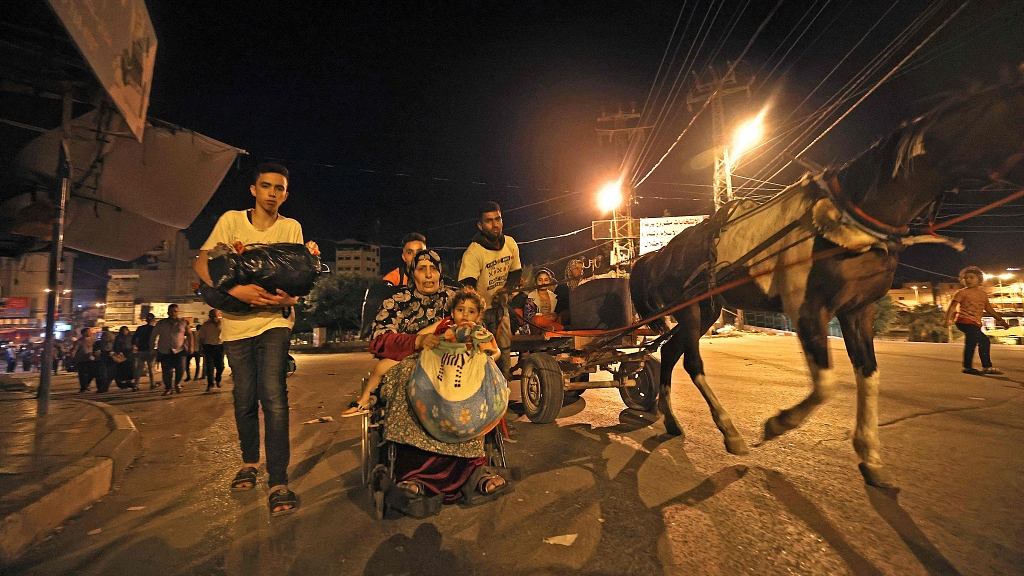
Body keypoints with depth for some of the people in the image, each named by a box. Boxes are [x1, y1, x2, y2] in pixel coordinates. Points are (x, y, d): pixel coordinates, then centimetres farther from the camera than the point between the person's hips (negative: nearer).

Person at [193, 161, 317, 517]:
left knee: (274, 396, -16)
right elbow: (201, 263, -5)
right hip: (236, 323, 2)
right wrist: (236, 290, -23)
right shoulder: (231, 220, 1)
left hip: (274, 320, -1)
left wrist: (290, 297, -20)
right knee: (244, 400, 10)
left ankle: (279, 484, -13)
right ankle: (249, 463, 34)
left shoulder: (291, 228, 2)